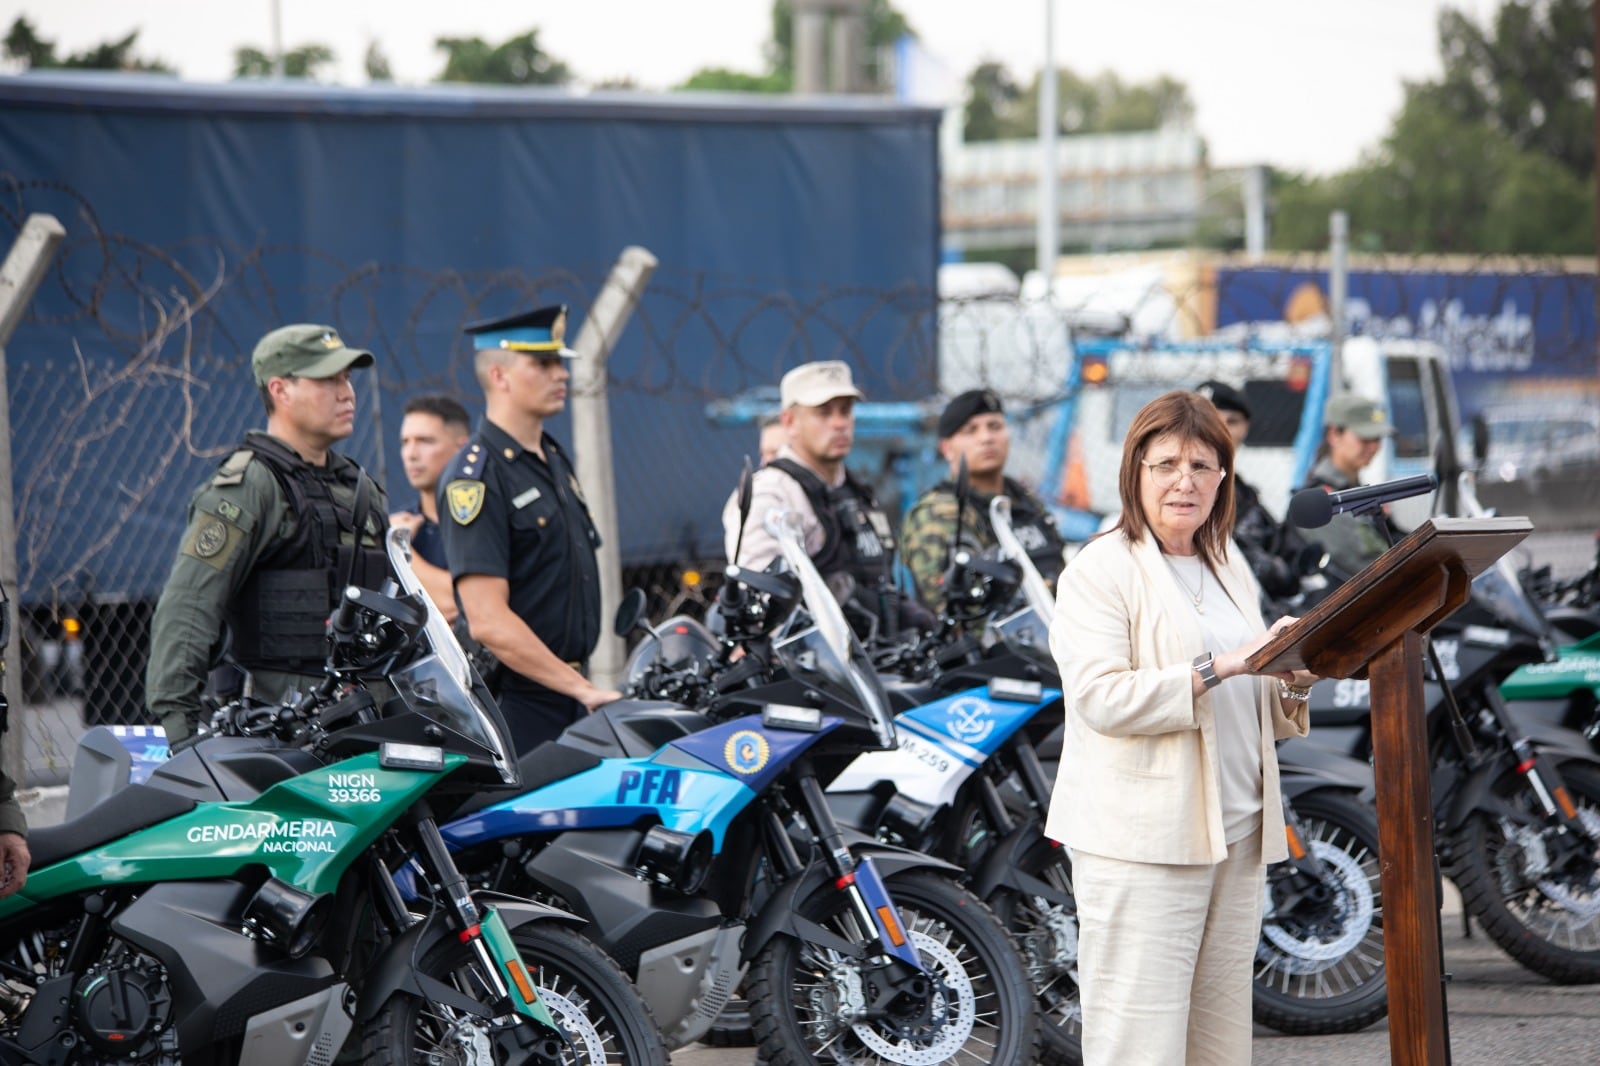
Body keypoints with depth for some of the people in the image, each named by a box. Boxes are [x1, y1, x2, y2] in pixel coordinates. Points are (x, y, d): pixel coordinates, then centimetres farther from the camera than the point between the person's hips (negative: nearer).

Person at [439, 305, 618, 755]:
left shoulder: (555, 461, 16)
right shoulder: (476, 477, -13)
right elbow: (488, 621, -20)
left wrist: (584, 685, 16)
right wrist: (580, 688, -19)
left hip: (567, 694, 8)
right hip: (514, 700, -8)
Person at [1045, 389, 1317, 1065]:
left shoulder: (1230, 568, 21)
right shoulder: (1098, 571, -4)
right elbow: (1101, 696, -17)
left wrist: (1294, 682, 2)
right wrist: (1219, 667, -23)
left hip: (1237, 834, 8)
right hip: (1140, 842, -8)